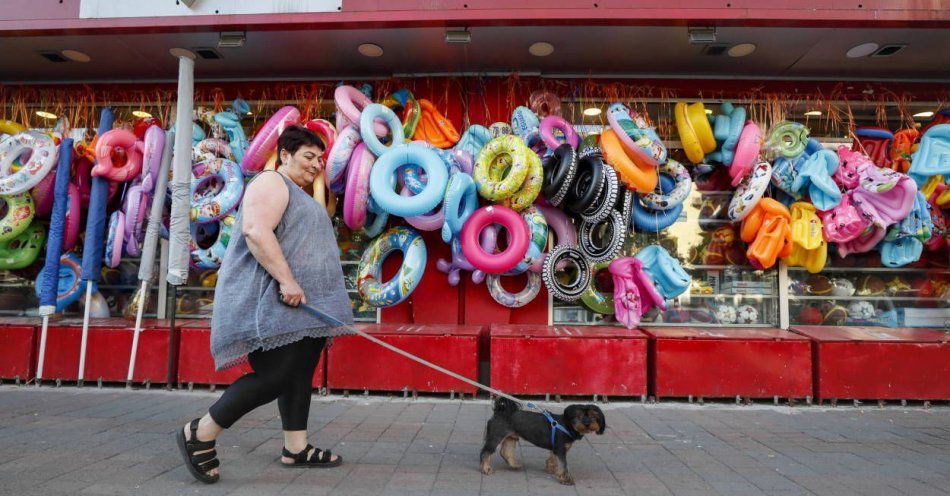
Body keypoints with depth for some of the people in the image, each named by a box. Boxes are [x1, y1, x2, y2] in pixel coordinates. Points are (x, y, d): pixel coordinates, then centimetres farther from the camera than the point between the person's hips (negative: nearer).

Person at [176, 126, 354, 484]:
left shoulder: (299, 195, 25)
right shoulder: (272, 183, -6)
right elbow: (256, 231, -22)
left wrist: (324, 314, 26)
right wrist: (286, 279, -28)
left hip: (302, 306, 11)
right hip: (274, 301, -10)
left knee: (299, 375, 9)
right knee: (274, 377, -12)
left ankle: (296, 448, 15)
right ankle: (199, 434, 2)